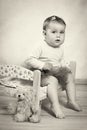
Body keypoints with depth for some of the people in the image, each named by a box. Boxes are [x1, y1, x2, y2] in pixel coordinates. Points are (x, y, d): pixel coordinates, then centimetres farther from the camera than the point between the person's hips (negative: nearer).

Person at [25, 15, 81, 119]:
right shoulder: (42, 48, -18)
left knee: (70, 77, 3)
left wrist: (66, 67, 0)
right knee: (53, 81, -32)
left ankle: (72, 101, 10)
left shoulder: (60, 49, 6)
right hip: (43, 75, -8)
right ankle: (55, 106, -29)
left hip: (58, 73, 8)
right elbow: (29, 61, -23)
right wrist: (42, 65, -36)